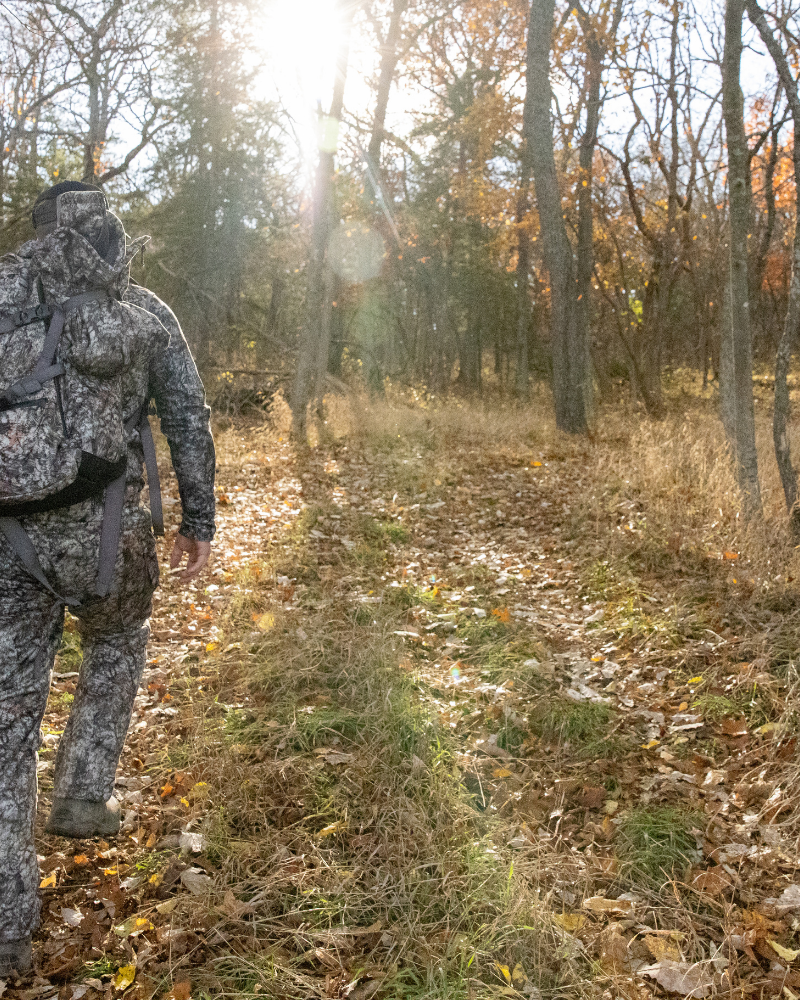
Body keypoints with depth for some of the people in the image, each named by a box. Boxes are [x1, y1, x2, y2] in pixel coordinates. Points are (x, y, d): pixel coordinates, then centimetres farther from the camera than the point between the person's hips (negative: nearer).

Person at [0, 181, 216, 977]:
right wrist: (199, 521, 9)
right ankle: (82, 794, 29)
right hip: (106, 524, -1)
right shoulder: (144, 311, 5)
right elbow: (189, 421, 3)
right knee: (115, 647, 31)